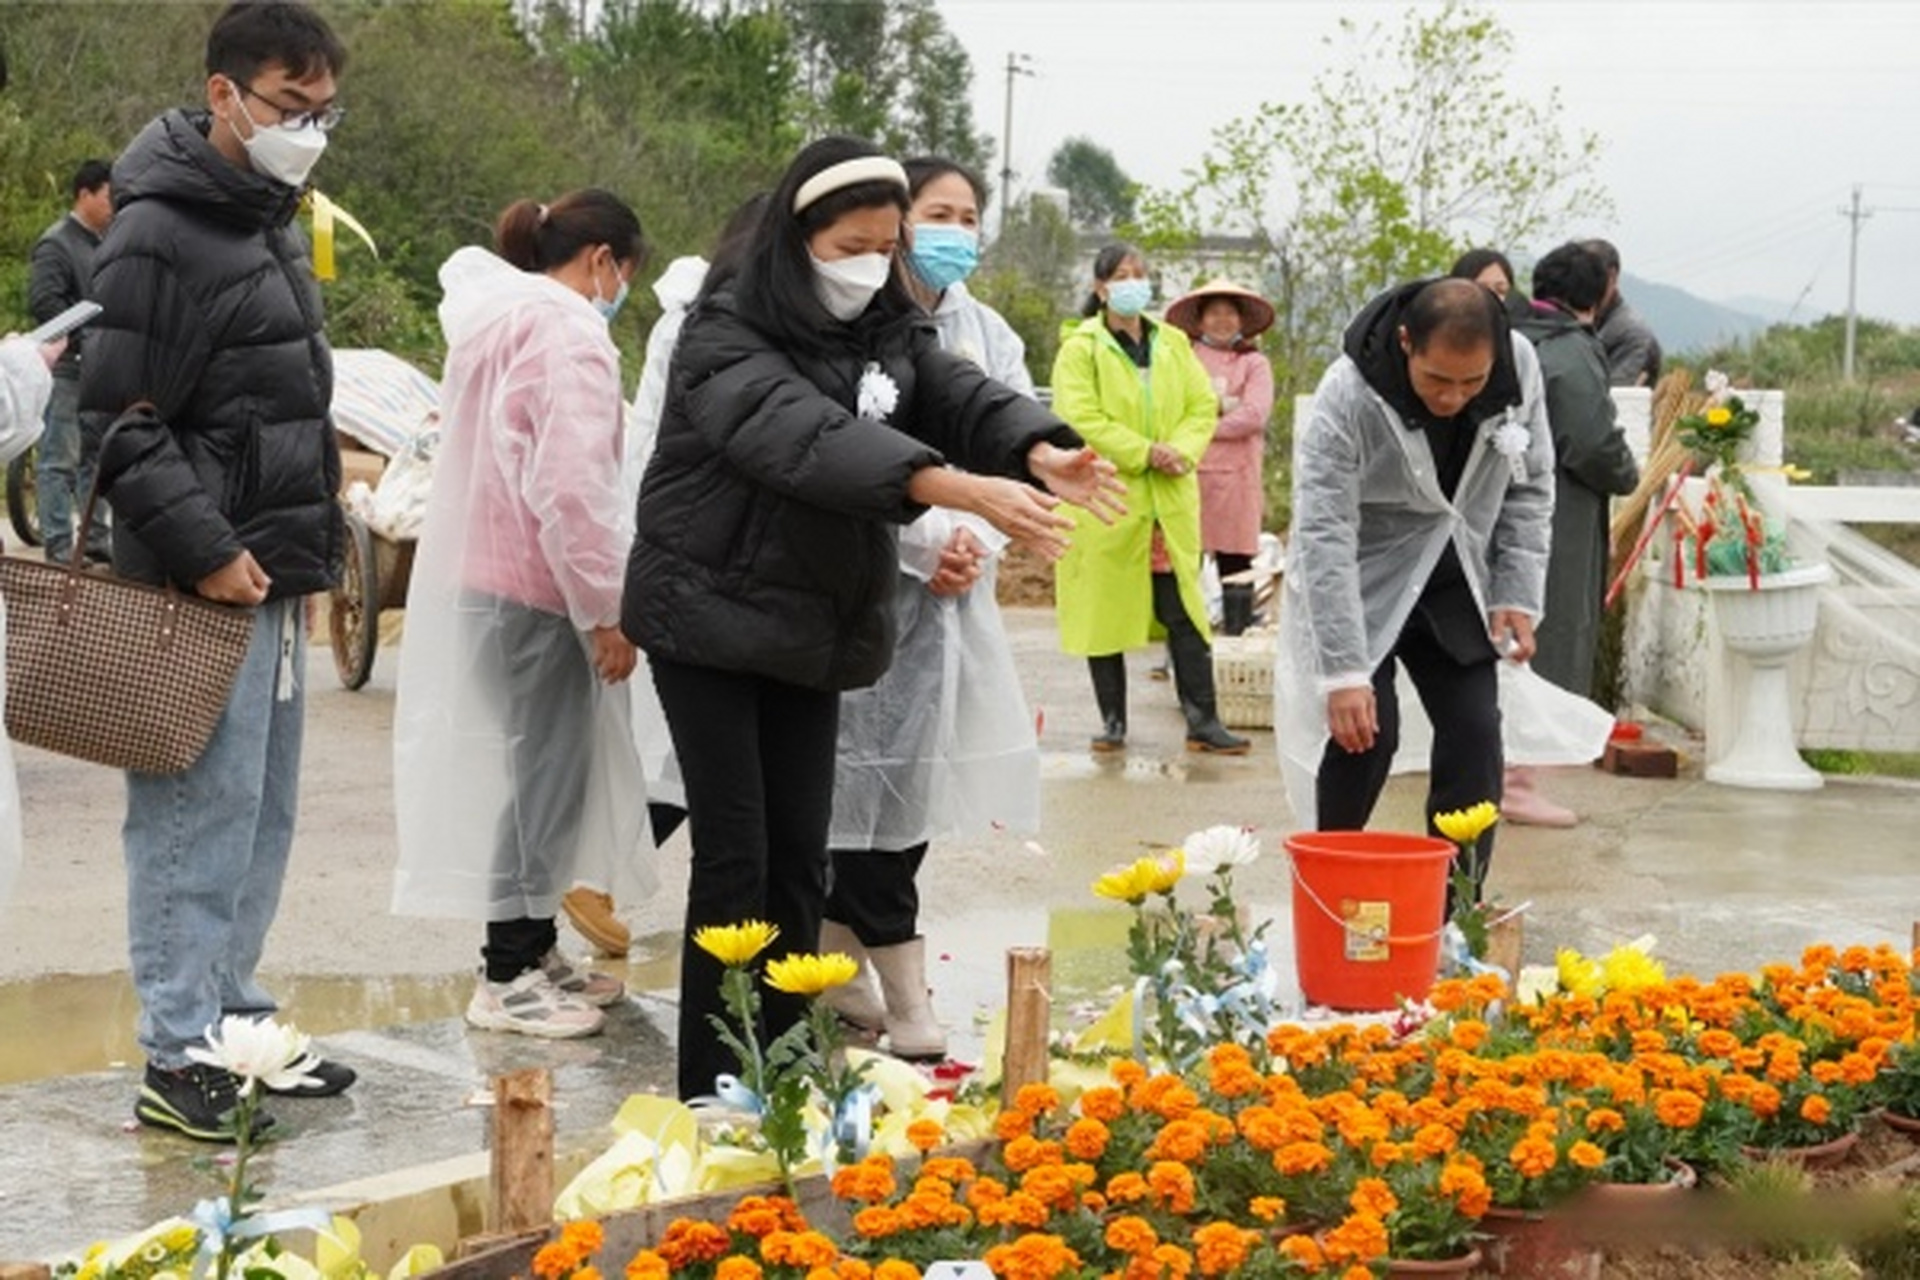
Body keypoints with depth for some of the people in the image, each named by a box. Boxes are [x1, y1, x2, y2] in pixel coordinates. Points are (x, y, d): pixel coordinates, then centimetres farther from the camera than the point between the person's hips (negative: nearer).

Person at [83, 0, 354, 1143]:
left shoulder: (274, 223, 17)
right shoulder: (160, 233, -13)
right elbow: (119, 423, -17)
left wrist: (317, 543, 19)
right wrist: (205, 552, -20)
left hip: (275, 577, 10)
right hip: (207, 585, -10)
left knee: (263, 813, 15)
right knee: (201, 815, -7)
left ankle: (232, 1015, 25)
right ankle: (179, 1059, -1)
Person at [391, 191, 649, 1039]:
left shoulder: (499, 318, 17)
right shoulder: (568, 332, -16)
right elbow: (571, 487, -23)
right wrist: (606, 609, -18)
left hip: (481, 575, 10)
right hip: (534, 587, -10)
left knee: (540, 765, 16)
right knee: (545, 769, -3)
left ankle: (533, 950, 24)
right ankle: (507, 978, 2)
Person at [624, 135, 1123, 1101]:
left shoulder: (888, 334, 7)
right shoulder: (725, 341, -16)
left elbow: (962, 396, -10)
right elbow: (806, 439, -33)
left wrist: (1042, 453, -33)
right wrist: (958, 488, -46)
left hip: (814, 626, 6)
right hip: (711, 617, -6)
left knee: (800, 856, 7)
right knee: (734, 855, -8)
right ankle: (712, 1094, -2)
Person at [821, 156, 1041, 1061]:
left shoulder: (987, 335, 10)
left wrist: (973, 544, -9)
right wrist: (927, 541, -15)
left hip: (955, 584, 6)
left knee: (915, 772, 9)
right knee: (875, 772, -4)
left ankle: (841, 962, 21)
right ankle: (901, 995, 0)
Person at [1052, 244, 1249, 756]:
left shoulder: (1173, 344, 12)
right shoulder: (1081, 348, -2)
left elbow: (1203, 406, 9)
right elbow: (1081, 417, -13)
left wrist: (1182, 451, -10)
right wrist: (1144, 452, -17)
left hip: (1171, 499, 3)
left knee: (1184, 610, 0)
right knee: (1106, 612, 2)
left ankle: (1202, 719, 2)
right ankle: (1113, 721, 11)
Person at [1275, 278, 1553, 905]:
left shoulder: (1519, 368, -16)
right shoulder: (1347, 396, -29)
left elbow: (1530, 487, 0)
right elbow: (1323, 536, -30)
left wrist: (1517, 596, -7)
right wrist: (1344, 672, -33)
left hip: (1454, 589, 4)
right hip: (1361, 586, -4)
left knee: (1475, 736, -5)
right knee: (1364, 733, -15)